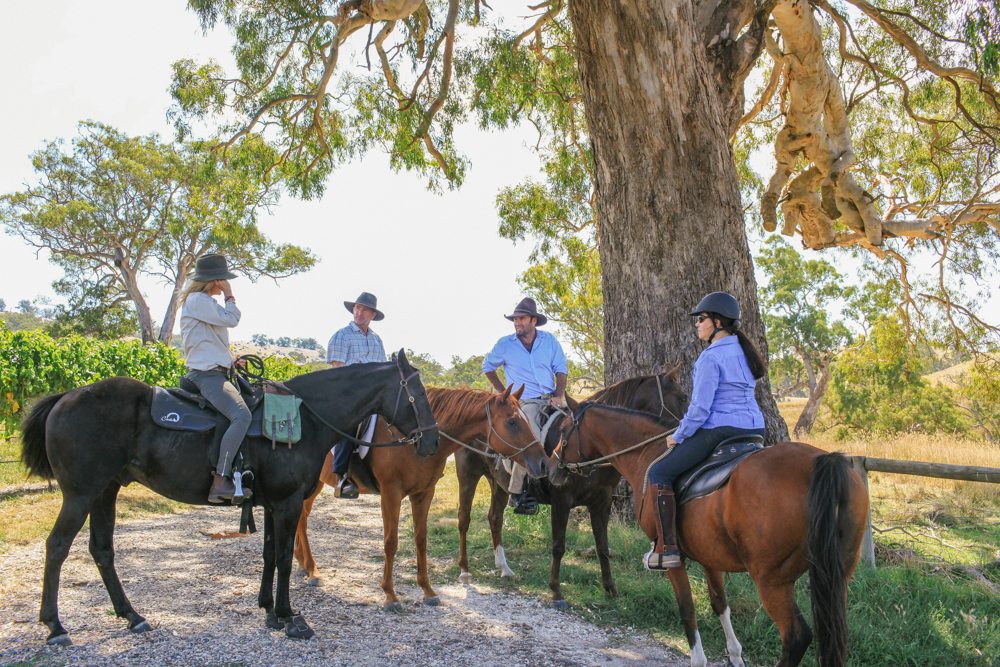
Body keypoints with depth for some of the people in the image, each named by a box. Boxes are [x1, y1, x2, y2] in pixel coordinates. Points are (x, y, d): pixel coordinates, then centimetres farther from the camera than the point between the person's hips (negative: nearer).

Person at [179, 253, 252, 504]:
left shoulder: (206, 302, 23)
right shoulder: (197, 300, -8)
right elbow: (231, 319, -15)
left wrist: (230, 360, 16)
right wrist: (229, 296, 1)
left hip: (215, 373, 11)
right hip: (206, 375, -11)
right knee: (241, 415, -29)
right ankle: (220, 482, -33)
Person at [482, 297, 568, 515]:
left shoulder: (549, 340, 8)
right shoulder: (505, 344, 3)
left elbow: (561, 370, 7)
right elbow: (487, 367, 16)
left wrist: (559, 395, -8)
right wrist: (503, 393, 8)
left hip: (551, 399, 4)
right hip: (525, 402, -4)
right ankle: (516, 492, -15)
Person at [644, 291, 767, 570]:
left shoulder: (711, 356, -14)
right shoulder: (743, 351, 14)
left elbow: (700, 408, -17)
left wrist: (678, 437, -2)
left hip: (720, 430, -10)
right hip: (754, 429, 10)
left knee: (659, 473, -4)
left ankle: (666, 549, -9)